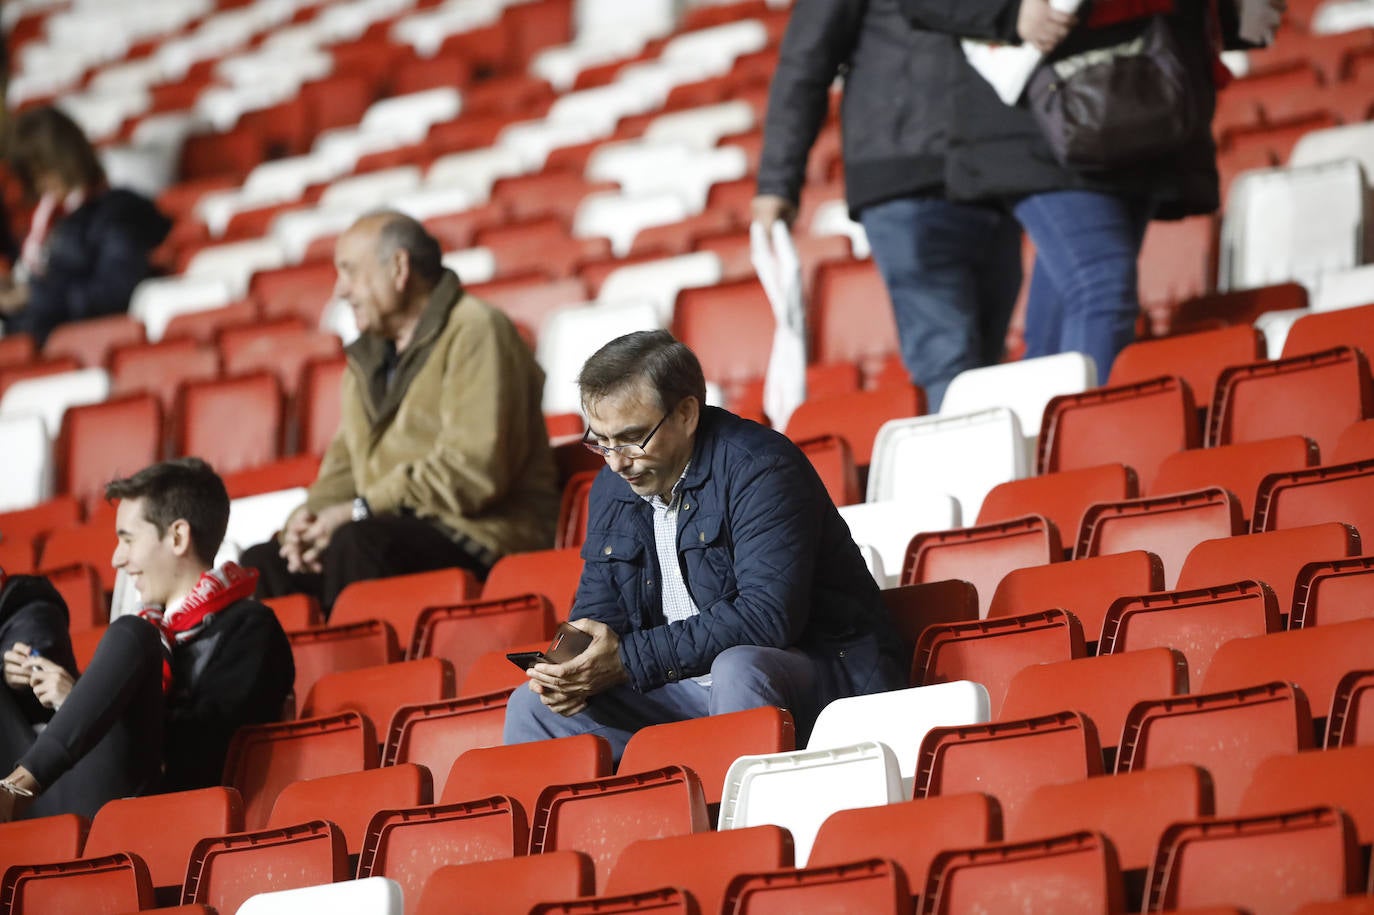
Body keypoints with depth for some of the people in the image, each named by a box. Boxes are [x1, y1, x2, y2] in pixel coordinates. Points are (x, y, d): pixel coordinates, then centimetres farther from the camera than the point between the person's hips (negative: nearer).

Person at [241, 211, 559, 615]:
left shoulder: (475, 331, -6)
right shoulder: (368, 357, 24)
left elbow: (475, 471, -18)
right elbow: (345, 464, 22)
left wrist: (362, 510, -16)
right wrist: (310, 515, -2)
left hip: (482, 536, -8)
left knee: (357, 544, -35)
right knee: (261, 562, -12)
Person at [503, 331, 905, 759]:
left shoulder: (758, 468, -18)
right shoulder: (611, 488, 8)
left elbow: (769, 616, -27)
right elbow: (598, 611, 13)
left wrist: (630, 659, -28)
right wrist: (574, 670, -13)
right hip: (689, 687, 7)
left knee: (737, 670, -39)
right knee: (532, 708, -4)